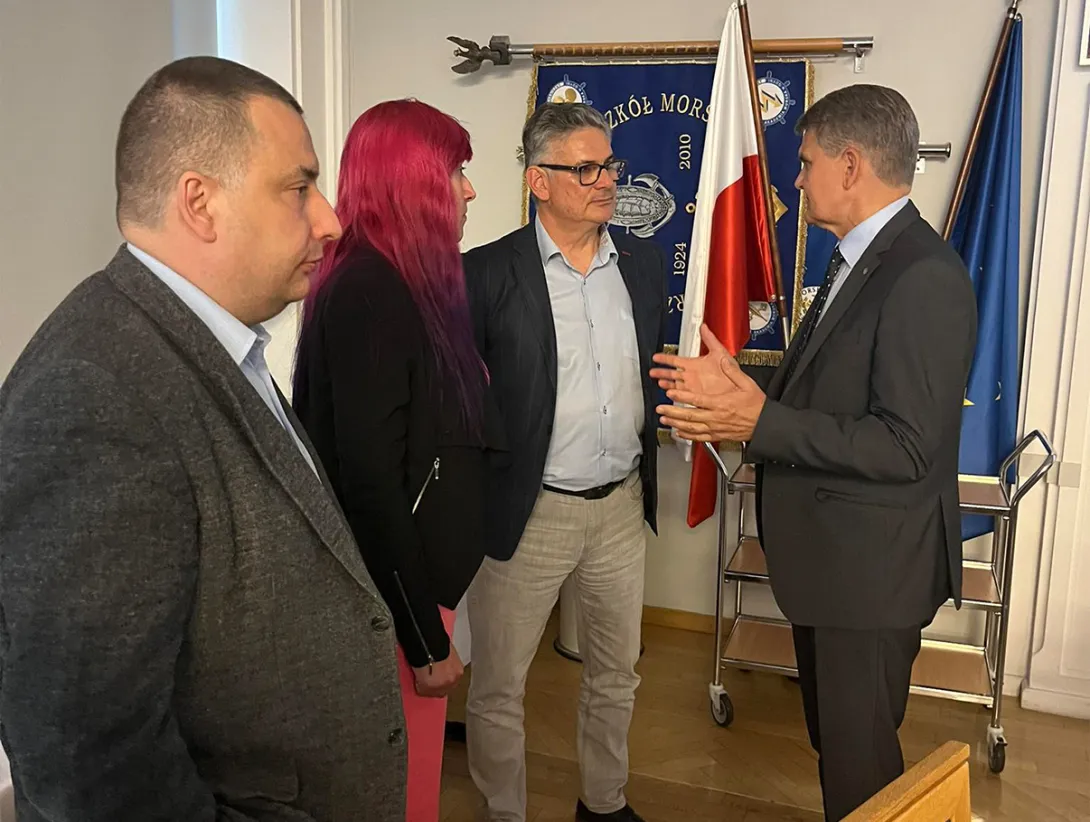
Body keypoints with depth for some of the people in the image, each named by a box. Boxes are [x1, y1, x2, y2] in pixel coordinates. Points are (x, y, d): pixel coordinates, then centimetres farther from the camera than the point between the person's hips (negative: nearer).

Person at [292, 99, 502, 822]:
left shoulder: (405, 281, 6)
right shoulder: (367, 291, -22)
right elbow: (372, 482, -23)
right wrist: (426, 640, -18)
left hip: (418, 576, 8)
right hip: (397, 598, -8)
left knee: (410, 763, 24)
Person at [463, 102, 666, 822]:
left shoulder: (645, 262, 5)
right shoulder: (488, 272, -10)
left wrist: (655, 428, 5)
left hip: (623, 504, 5)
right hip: (528, 512, -4)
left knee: (617, 674, 21)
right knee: (499, 689, 9)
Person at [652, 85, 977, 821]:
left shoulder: (924, 277, -22)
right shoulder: (859, 262, 9)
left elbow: (904, 445, -26)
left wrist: (760, 421, -25)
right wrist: (738, 388, 1)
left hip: (872, 567, -9)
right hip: (827, 558, 9)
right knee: (833, 741, 25)